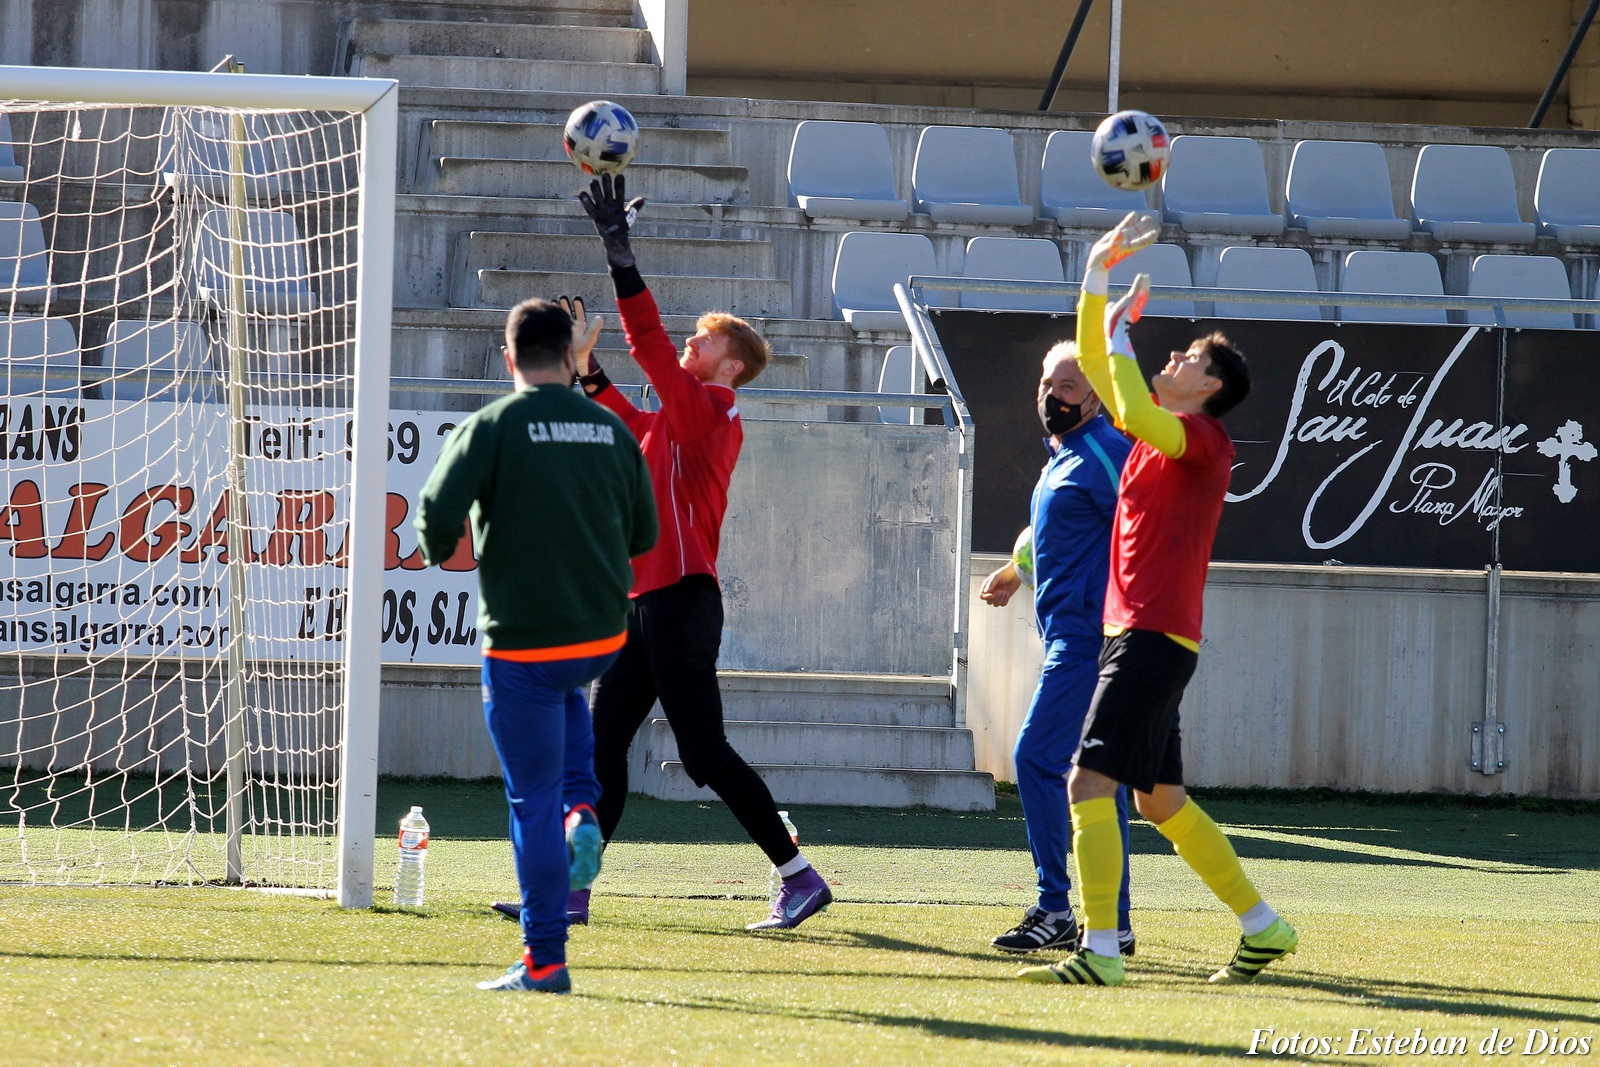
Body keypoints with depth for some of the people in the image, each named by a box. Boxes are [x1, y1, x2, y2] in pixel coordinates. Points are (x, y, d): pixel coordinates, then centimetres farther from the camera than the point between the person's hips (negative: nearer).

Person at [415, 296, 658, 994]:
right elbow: (643, 535, 11)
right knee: (565, 696, 39)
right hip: (605, 636, 5)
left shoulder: (493, 426, -8)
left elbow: (439, 513, -17)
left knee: (533, 800, 1)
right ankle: (583, 810, 16)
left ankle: (545, 962, 2)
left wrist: (439, 551, 6)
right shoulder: (611, 428, 5)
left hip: (522, 640, -5)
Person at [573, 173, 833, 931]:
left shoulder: (710, 407, -8)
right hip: (650, 599, 10)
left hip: (680, 598, -10)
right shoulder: (683, 418, 18)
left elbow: (649, 344, -18)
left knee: (703, 752, -9)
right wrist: (593, 379, 27)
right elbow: (639, 427, 38)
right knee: (602, 744, 8)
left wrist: (620, 254, -19)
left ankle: (800, 876, -4)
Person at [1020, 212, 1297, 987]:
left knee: (1089, 782, -16)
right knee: (1162, 800, 15)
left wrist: (1120, 334, -17)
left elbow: (1136, 416, -29)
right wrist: (1098, 271, 14)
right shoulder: (1159, 433, 17)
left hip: (1154, 638, -10)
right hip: (1135, 633, 10)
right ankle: (1263, 927, 22)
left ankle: (1099, 951, -19)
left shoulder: (1204, 437, -9)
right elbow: (1095, 365, 22)